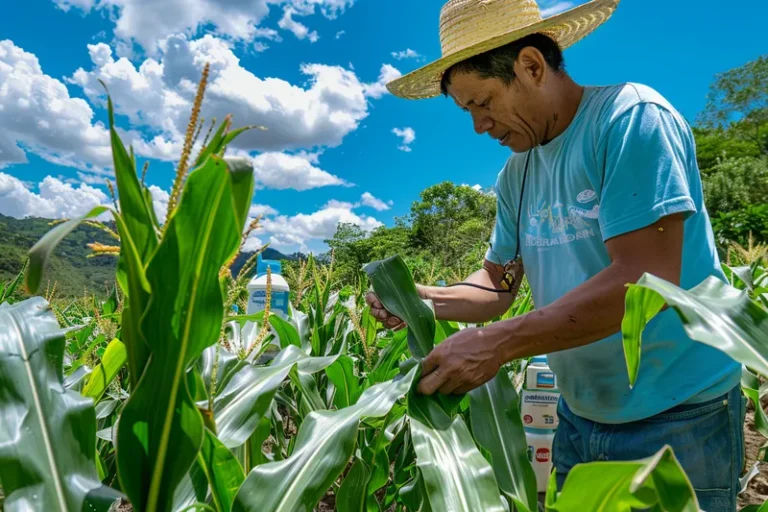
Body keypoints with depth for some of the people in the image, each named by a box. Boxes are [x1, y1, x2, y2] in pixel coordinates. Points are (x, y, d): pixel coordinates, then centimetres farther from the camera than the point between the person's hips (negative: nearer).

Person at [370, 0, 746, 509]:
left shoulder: (631, 118, -17)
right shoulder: (517, 172, 4)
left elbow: (647, 280, -27)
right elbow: (498, 283, 7)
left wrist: (497, 343, -29)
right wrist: (426, 299, -12)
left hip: (678, 417, -6)